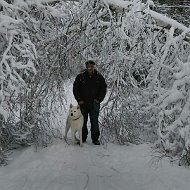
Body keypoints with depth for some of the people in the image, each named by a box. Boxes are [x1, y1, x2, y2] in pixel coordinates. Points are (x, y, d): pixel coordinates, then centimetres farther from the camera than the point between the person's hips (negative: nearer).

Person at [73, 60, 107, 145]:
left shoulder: (99, 77, 2)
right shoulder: (80, 76, -1)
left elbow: (103, 89, 9)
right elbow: (75, 89, 5)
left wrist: (99, 99, 0)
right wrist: (79, 100, -2)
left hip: (94, 104, 0)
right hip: (83, 103, 0)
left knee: (94, 122, 0)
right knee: (83, 122, 8)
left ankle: (95, 139, 9)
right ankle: (83, 138, 20)